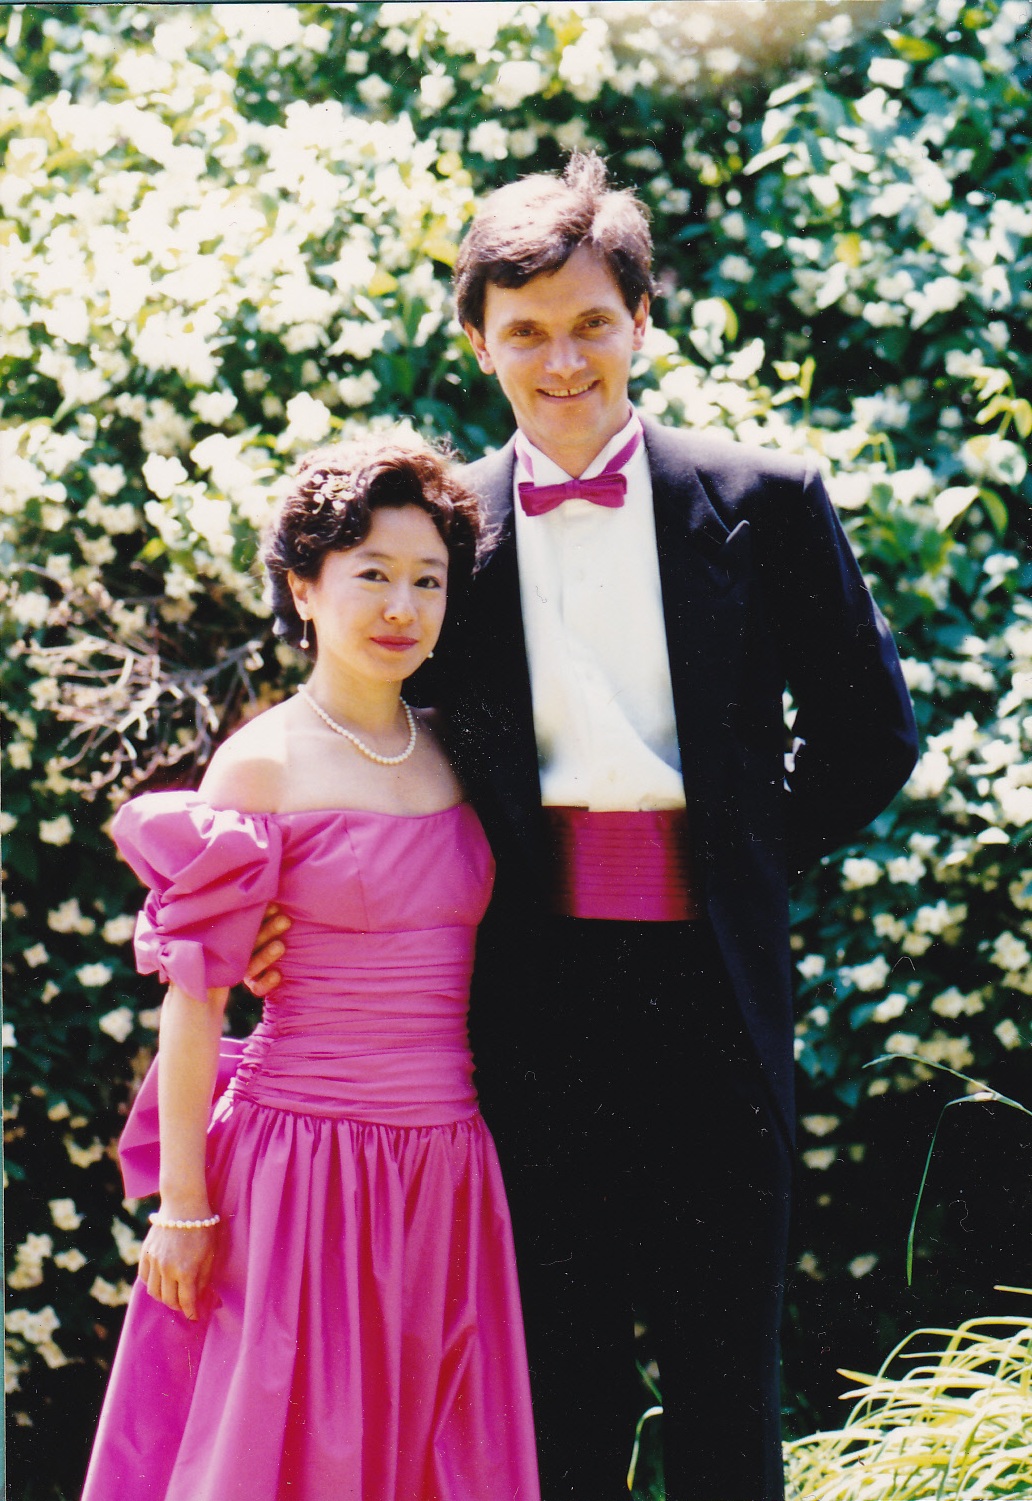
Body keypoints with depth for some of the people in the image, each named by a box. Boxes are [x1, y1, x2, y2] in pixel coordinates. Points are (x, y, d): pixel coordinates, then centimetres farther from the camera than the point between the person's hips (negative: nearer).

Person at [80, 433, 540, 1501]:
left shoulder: (454, 757, 9)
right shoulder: (263, 764, -6)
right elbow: (194, 993, -7)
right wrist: (182, 1203, -8)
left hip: (447, 1170, 5)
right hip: (304, 1161, -5)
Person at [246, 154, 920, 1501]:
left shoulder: (762, 505, 3)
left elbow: (871, 732, 10)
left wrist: (754, 860, 5)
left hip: (708, 977, -1)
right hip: (532, 981, 1)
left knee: (725, 1379, 5)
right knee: (557, 1379, 6)